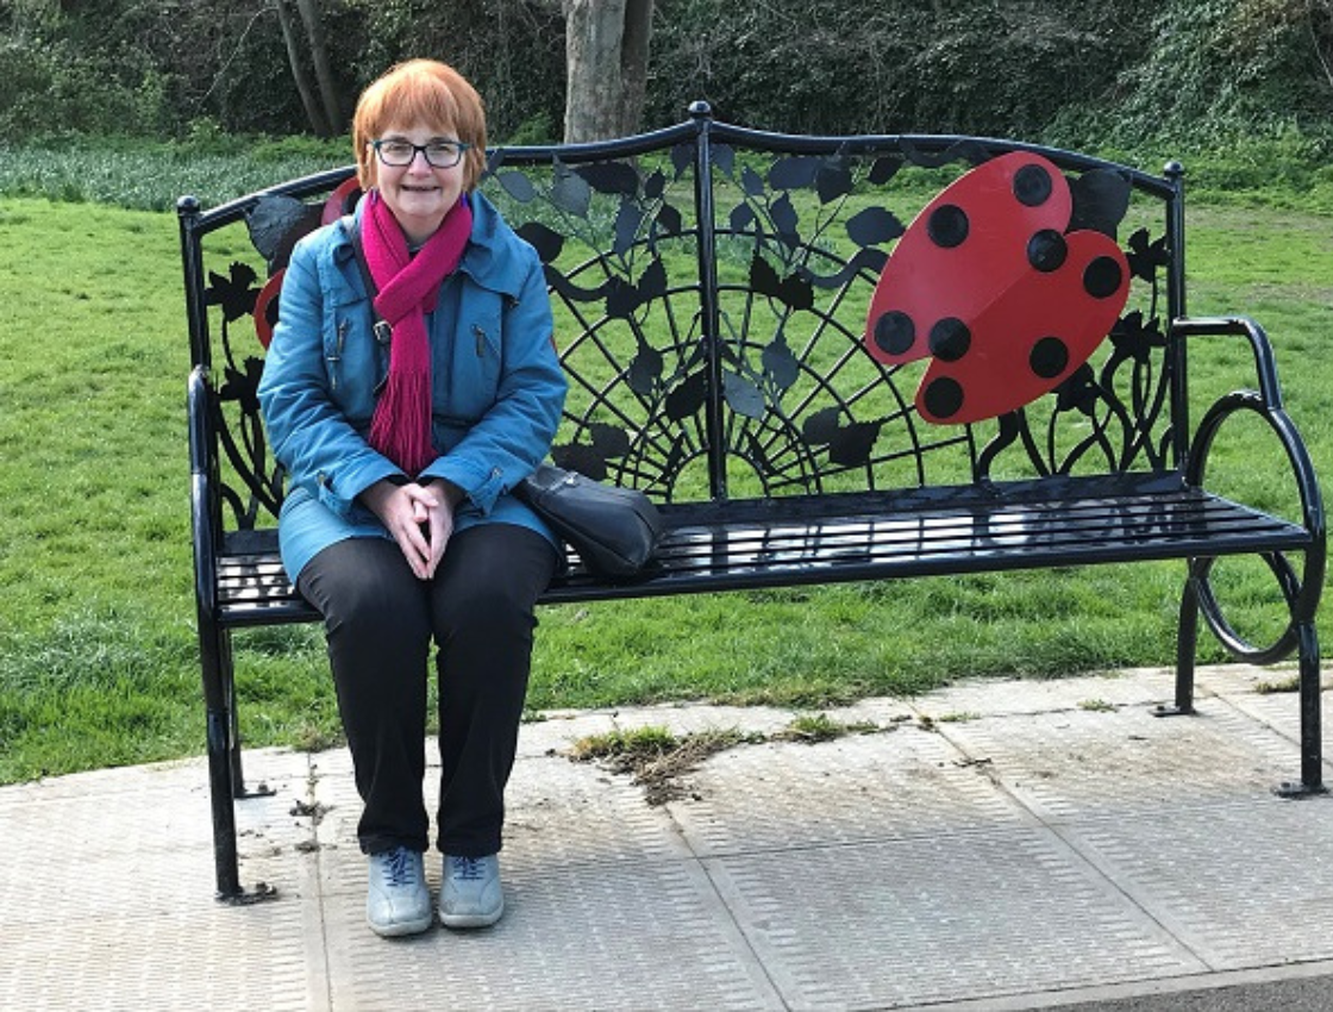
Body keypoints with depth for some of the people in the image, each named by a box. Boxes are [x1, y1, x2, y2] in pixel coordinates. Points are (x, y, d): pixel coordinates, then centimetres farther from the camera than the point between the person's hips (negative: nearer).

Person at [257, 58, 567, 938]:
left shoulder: (511, 264, 2)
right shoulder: (320, 261, 2)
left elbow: (533, 398, -4)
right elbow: (291, 401, -3)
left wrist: (449, 488, -20)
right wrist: (382, 493, -18)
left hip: (481, 492, 0)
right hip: (348, 494, 0)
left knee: (489, 599, -33)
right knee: (374, 603, -33)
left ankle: (474, 837, -9)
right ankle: (391, 840, -9)